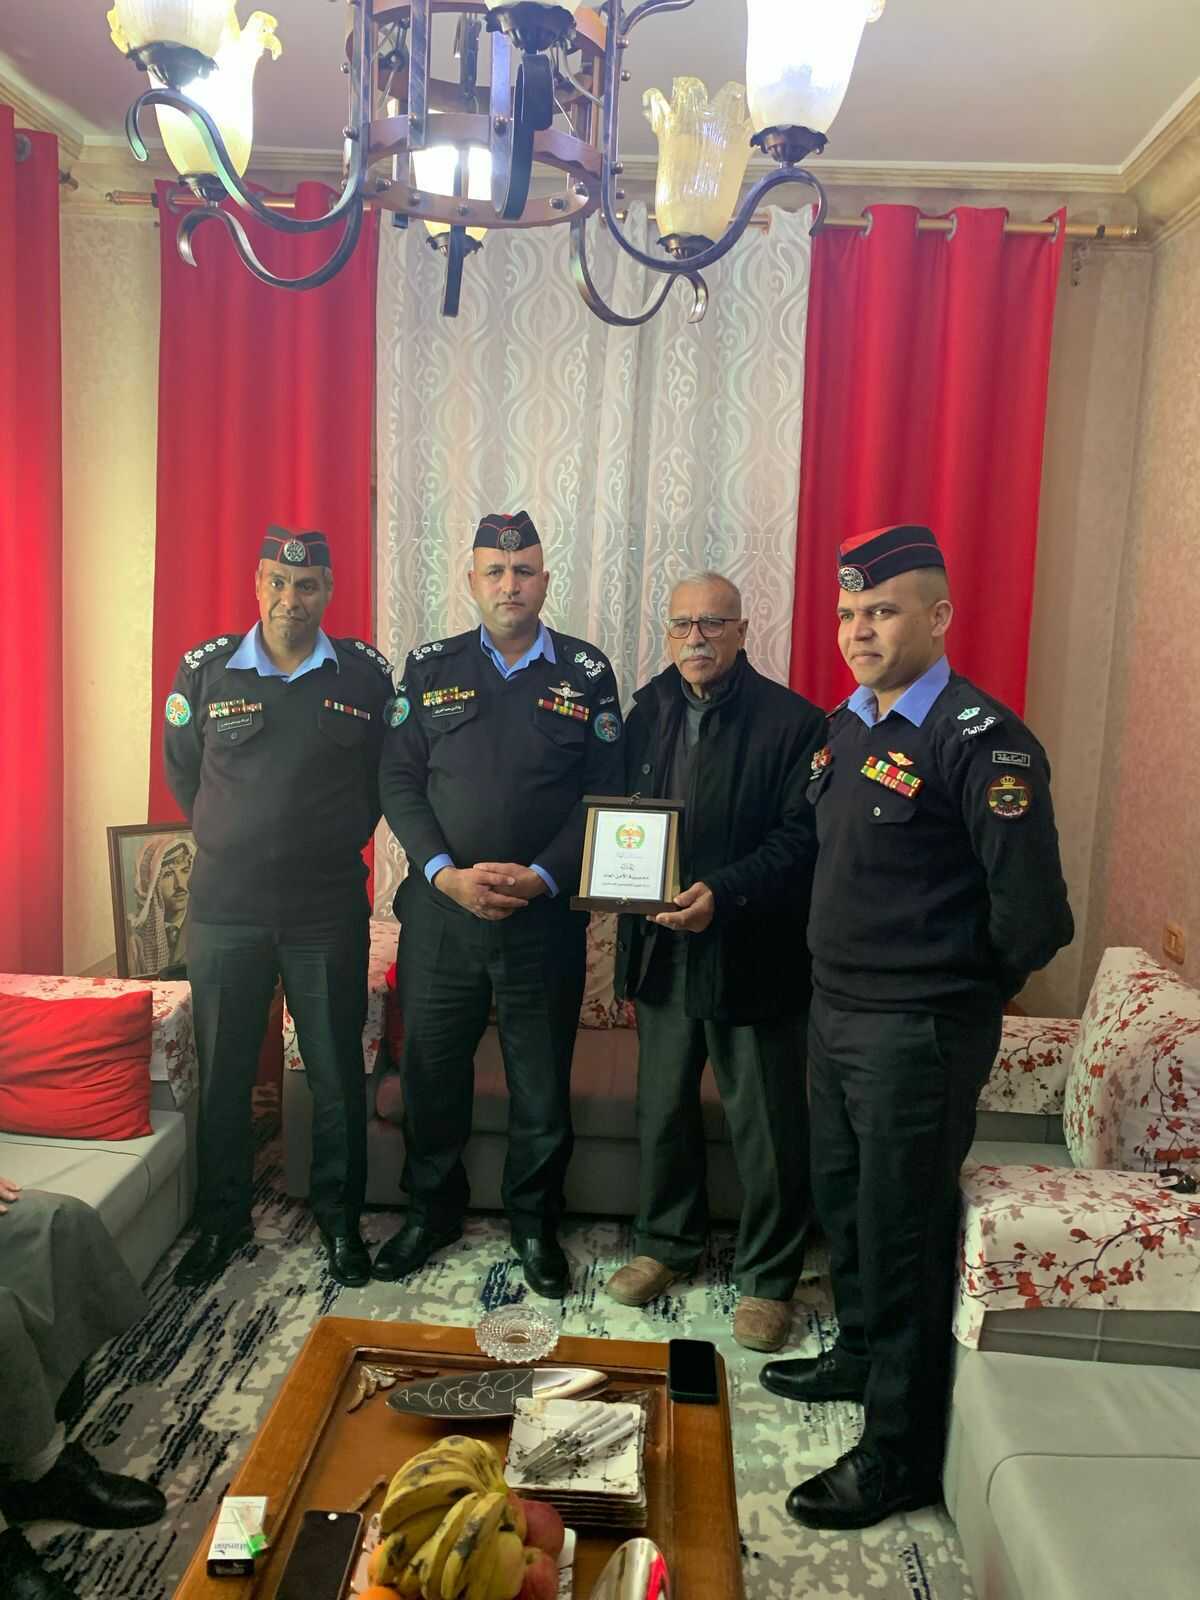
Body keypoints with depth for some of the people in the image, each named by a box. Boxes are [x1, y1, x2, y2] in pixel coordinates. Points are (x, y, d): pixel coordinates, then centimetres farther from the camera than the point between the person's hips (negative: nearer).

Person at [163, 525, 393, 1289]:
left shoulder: (367, 674, -3)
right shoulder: (206, 669, -1)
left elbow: (387, 774, 10)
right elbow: (182, 769, 13)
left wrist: (342, 839, 5)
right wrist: (230, 842, 10)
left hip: (329, 910, -1)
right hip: (224, 906, 1)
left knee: (337, 1073, 8)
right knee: (223, 1071, 12)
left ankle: (340, 1215, 26)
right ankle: (223, 1219, 30)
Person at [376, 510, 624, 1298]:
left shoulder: (588, 672, 1)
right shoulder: (431, 669, 5)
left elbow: (605, 794, -2)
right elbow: (399, 782, 1)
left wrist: (542, 876, -14)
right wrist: (446, 873, -12)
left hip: (547, 916, -1)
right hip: (441, 909, 1)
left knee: (543, 1083, 9)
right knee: (431, 1070, 13)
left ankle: (535, 1221, 31)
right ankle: (433, 1209, 35)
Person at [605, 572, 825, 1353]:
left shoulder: (793, 722, -10)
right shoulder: (648, 711, 7)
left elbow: (802, 837, -15)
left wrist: (724, 893, -25)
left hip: (754, 953, -5)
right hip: (661, 944, 5)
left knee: (768, 1126, 7)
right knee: (663, 1107, 18)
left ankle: (768, 1278, 26)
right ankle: (668, 1242, 39)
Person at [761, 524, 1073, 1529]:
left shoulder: (981, 740, -19)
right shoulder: (846, 728, 7)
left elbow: (1032, 915, -19)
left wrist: (959, 990, -4)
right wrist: (844, 969, 13)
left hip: (917, 1031, -8)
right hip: (837, 1011, 8)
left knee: (901, 1231, 5)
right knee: (842, 1201, 22)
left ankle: (901, 1455, 23)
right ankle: (859, 1358, 46)